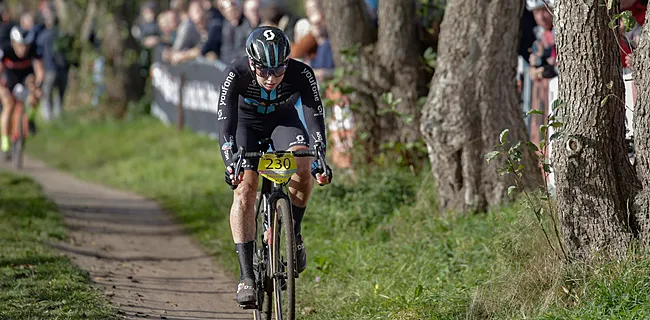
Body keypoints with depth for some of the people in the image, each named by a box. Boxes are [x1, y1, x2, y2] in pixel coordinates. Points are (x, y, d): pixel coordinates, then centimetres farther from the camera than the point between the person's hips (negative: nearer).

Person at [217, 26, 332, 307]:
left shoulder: (301, 74, -32)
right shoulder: (236, 74, -34)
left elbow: (315, 116, -35)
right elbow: (226, 121, -38)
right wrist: (230, 162, -53)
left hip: (283, 120, 1)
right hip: (246, 123, -1)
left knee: (302, 163, -30)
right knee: (244, 191, -20)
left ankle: (293, 233, -7)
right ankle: (246, 276, -17)